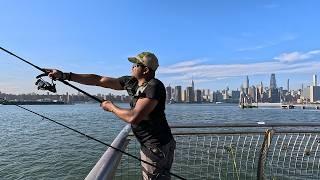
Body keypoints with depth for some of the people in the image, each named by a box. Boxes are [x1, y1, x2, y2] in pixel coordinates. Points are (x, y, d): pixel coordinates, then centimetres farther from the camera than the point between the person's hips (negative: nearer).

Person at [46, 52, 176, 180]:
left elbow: (133, 117, -29)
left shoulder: (154, 87, -22)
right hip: (147, 145, 8)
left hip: (157, 147, -8)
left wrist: (111, 107, -11)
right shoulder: (131, 82, 2)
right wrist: (64, 75, 1)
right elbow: (98, 80, 2)